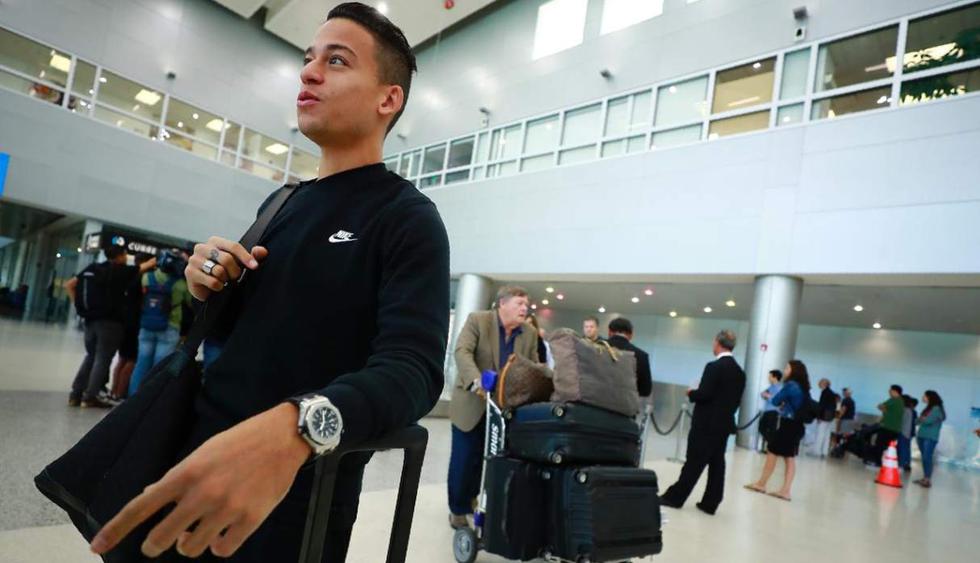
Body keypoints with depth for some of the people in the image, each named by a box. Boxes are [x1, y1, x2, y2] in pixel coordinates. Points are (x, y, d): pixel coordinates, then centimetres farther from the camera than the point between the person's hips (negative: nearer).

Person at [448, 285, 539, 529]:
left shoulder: (530, 334, 3)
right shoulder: (477, 320, -10)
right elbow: (462, 352, -23)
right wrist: (476, 381, -39)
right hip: (472, 404, -4)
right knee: (464, 459, 4)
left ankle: (471, 499, 34)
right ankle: (458, 509, 21)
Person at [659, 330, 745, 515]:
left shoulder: (714, 367, -16)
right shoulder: (740, 372, 8)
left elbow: (704, 395, -21)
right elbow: (736, 401, 11)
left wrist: (691, 393, -2)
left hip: (706, 423, -7)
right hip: (724, 424, 7)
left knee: (694, 463, -3)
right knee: (717, 464, 9)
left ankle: (675, 497, 4)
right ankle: (710, 503, 13)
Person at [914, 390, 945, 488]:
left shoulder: (937, 408, -7)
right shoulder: (928, 408, 17)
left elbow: (928, 420, -17)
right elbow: (918, 421, 14)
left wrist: (921, 419, 0)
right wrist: (919, 420, -7)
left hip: (930, 437, -8)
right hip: (922, 436, 8)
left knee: (927, 457, -12)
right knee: (924, 457, 8)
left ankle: (928, 480, -12)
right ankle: (925, 478, 12)